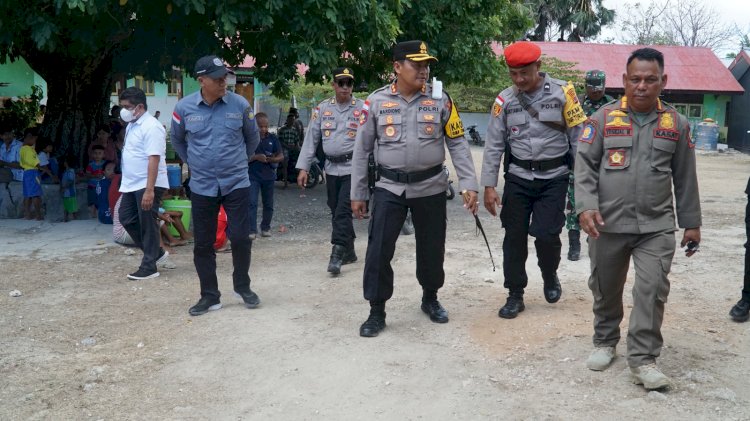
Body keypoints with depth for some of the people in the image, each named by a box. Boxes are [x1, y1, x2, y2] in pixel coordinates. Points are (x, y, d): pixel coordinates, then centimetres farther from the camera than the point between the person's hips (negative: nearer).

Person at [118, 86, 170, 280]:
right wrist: (125, 181, 20)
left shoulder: (151, 127, -18)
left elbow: (154, 159, -24)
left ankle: (149, 267, 7)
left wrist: (149, 190, -29)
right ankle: (156, 252, 25)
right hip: (132, 184, 10)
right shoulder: (132, 125, 12)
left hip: (148, 185, -10)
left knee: (147, 225, -3)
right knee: (127, 218, 13)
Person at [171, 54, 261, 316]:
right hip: (202, 186, 1)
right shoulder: (184, 107, -5)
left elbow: (253, 138, 12)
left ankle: (243, 287, 22)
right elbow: (177, 141, 15)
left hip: (237, 184, -1)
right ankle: (209, 296, 19)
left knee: (240, 237, -1)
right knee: (203, 244, 6)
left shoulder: (240, 105, -6)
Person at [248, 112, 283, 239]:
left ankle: (266, 227, 26)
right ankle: (252, 230, -8)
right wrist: (256, 157, -19)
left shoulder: (273, 138, 3)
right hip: (253, 176, -3)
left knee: (268, 204, 11)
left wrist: (272, 159, -14)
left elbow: (281, 156, 5)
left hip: (268, 176, 3)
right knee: (252, 203, -10)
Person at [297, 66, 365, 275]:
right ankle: (349, 251, 25)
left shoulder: (362, 108, -2)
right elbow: (311, 139, 7)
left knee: (343, 211, -12)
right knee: (336, 211, 11)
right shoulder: (322, 108, 7)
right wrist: (303, 167, 2)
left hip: (353, 167, -4)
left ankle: (337, 255, -9)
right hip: (332, 168, 4)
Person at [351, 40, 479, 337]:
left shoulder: (440, 99, -1)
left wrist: (469, 185, -7)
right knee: (379, 251, -4)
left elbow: (457, 144, 0)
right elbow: (362, 150, 3)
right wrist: (357, 194, 3)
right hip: (390, 188, -1)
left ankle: (430, 299, 36)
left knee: (432, 249, 12)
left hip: (431, 187, 1)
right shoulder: (376, 101, -2)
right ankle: (376, 312, 13)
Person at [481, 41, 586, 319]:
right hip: (518, 178, 3)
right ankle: (515, 295, 20)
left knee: (546, 234, -8)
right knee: (514, 237, 5)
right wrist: (489, 186, -2)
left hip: (554, 178, -2)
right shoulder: (504, 100, 0)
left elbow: (579, 137, -3)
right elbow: (494, 145, 2)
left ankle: (550, 276, 25)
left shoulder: (562, 92, -6)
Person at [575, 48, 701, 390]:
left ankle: (643, 359, 3)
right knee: (605, 289, 11)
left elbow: (685, 178, 11)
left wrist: (691, 223, 12)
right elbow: (584, 165, -3)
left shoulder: (676, 124, 6)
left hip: (656, 226, 0)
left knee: (652, 289, -8)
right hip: (608, 224, 0)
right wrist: (586, 206, -17)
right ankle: (605, 342, 32)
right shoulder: (603, 118, 0)